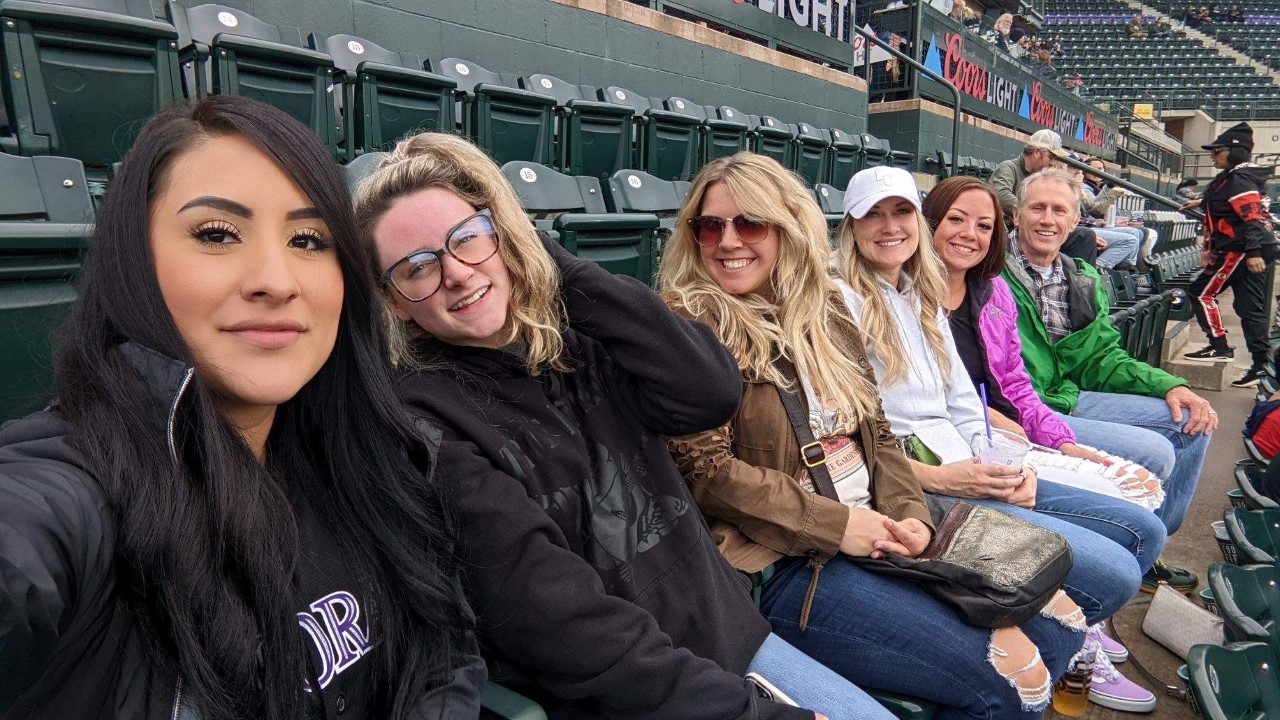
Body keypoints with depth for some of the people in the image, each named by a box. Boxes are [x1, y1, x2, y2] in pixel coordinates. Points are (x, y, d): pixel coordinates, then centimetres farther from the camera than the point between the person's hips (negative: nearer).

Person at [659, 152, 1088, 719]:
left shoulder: (824, 311, 12)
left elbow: (875, 432, 13)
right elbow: (704, 472, -17)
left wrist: (910, 513, -5)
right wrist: (834, 524, -17)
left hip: (879, 535, 8)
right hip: (787, 565, -7)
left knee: (1059, 626, 5)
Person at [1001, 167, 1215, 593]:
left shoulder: (1082, 281, 13)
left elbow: (1103, 360, 15)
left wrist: (1172, 386, 2)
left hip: (1070, 399, 9)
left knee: (1192, 420, 9)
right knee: (1153, 452, -18)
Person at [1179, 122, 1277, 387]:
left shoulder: (1239, 179, -13)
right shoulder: (1241, 176, 16)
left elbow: (1252, 217, -23)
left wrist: (1253, 252, -29)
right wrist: (1202, 203, 44)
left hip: (1241, 251, -10)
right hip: (1256, 252, 10)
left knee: (1201, 292, -1)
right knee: (1251, 307, 9)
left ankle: (1219, 347, 0)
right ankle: (1261, 364, 10)